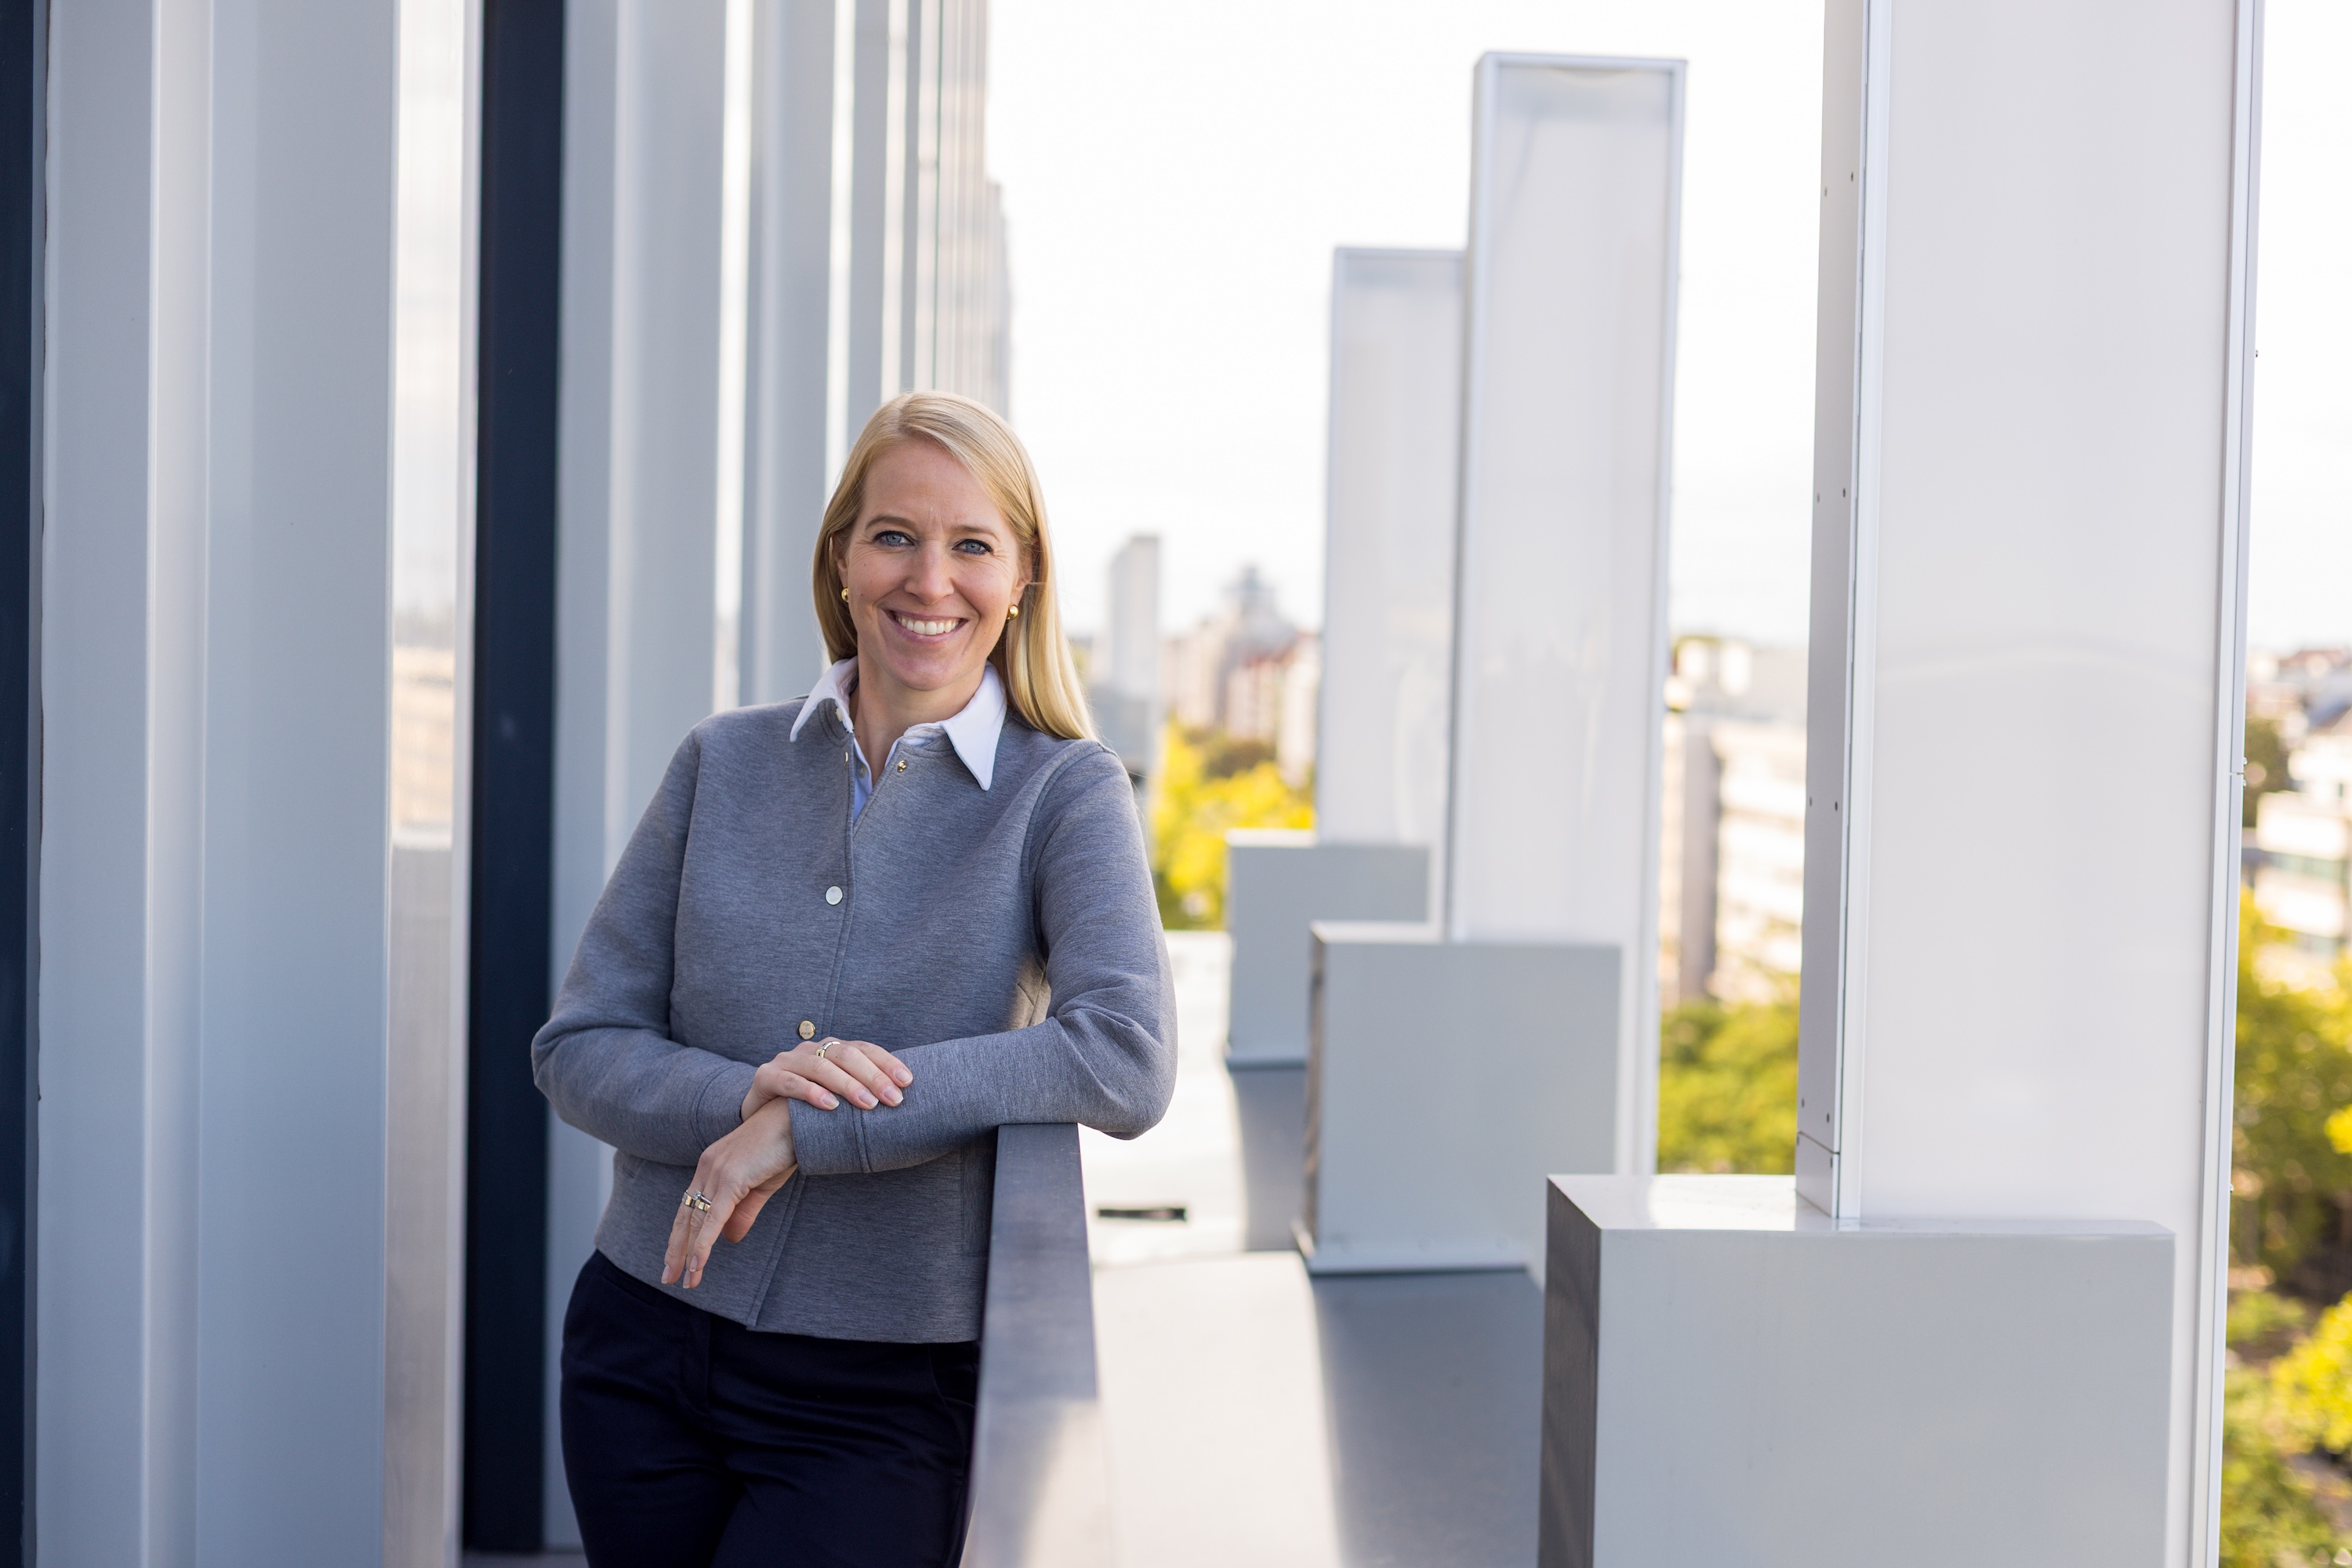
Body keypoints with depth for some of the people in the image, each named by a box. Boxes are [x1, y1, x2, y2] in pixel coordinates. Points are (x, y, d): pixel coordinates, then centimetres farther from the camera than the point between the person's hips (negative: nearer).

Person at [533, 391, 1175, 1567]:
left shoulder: (1066, 793, -6)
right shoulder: (724, 763, 3)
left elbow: (1127, 1062, -22)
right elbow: (576, 1048, 3)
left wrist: (803, 1128, -23)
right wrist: (739, 1095, -19)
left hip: (877, 1402, -3)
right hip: (643, 1355, 3)